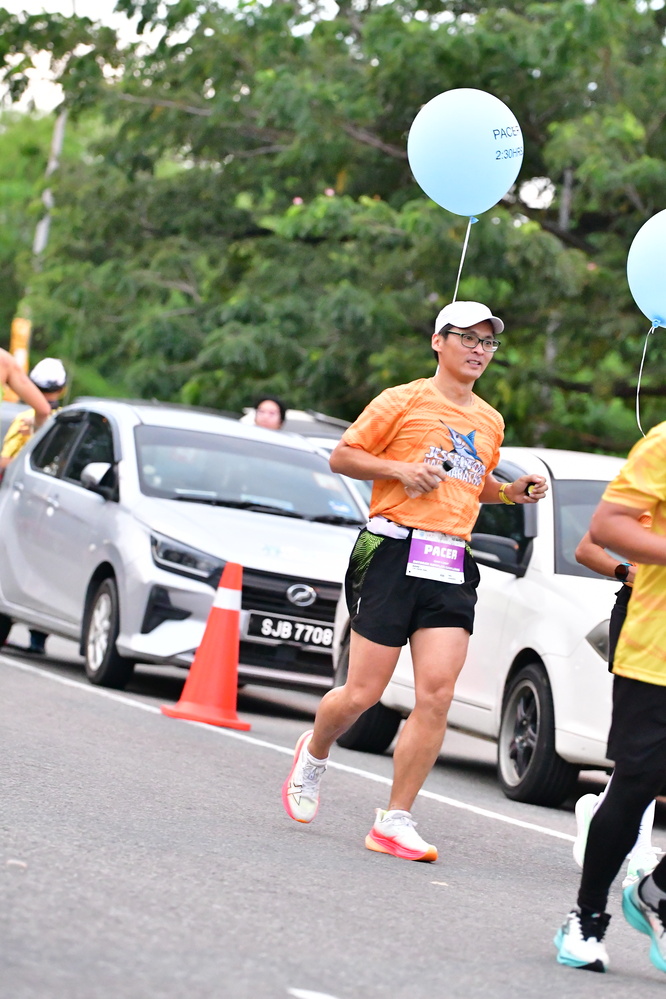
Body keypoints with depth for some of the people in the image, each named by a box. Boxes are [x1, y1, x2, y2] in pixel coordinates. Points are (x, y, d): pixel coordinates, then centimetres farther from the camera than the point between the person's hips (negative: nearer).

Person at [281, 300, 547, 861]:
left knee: (437, 695, -9)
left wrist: (510, 492, 15)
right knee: (363, 693, -3)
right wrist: (400, 468, -10)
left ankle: (395, 822, -4)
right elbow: (343, 456, 4)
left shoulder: (490, 422, 18)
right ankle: (314, 753, 30)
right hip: (395, 554, -4)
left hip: (453, 567, 5)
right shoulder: (404, 402, 1)